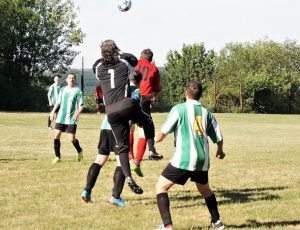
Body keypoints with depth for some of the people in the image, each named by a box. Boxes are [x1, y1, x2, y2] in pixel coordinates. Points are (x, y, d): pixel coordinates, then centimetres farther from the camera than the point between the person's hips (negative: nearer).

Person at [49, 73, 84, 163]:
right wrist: (53, 111, 8)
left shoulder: (78, 91, -3)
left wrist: (77, 113, -21)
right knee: (56, 135, -3)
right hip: (60, 117, 4)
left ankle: (80, 151, 22)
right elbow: (58, 102, 18)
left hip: (71, 119, -4)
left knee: (72, 139, -8)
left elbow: (81, 105, -4)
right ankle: (57, 157, 7)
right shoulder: (63, 90, 11)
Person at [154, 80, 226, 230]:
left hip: (183, 159, -5)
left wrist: (158, 137, 17)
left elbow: (161, 135, -7)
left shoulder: (179, 109, -2)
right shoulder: (206, 112, 11)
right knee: (205, 189, 30)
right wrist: (220, 151, 36)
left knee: (161, 186, 4)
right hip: (202, 160, 5)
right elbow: (218, 138, 14)